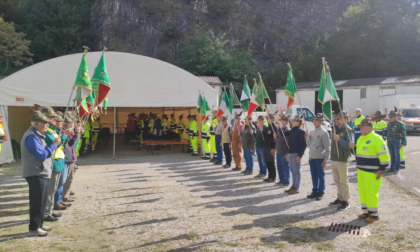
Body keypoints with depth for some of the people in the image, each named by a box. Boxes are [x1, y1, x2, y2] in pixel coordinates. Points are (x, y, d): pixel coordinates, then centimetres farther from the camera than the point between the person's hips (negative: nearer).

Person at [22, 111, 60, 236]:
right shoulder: (31, 137, -19)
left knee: (42, 201, 17)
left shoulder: (38, 135, 15)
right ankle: (33, 228, 8)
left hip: (42, 173, 10)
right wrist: (54, 144, -17)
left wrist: (55, 143, 6)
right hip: (36, 174, -10)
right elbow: (42, 155, -25)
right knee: (37, 202, -2)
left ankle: (39, 224, 28)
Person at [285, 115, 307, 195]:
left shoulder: (300, 132, -12)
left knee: (296, 171, -1)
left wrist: (300, 155, -19)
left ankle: (296, 188, 5)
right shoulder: (291, 131, 13)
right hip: (290, 153, 8)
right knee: (293, 171, 13)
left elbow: (303, 144, -15)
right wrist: (288, 153, 17)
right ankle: (294, 186, 21)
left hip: (296, 154, -8)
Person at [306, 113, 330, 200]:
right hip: (311, 157, 6)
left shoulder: (324, 132, -9)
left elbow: (327, 147, -10)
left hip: (320, 158, -6)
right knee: (314, 176, 14)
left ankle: (321, 192, 13)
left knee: (320, 176, 3)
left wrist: (325, 160, -13)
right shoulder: (312, 132, 11)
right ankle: (315, 191, 24)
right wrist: (307, 136, -1)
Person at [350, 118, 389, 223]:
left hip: (372, 171, -8)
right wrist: (354, 147, 4)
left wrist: (381, 169, -17)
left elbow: (384, 155, -15)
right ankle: (366, 211, 26)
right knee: (362, 191, 13)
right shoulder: (360, 138, 13)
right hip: (361, 170, 9)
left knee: (371, 192, -3)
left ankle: (374, 214, 10)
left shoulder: (376, 139, -14)